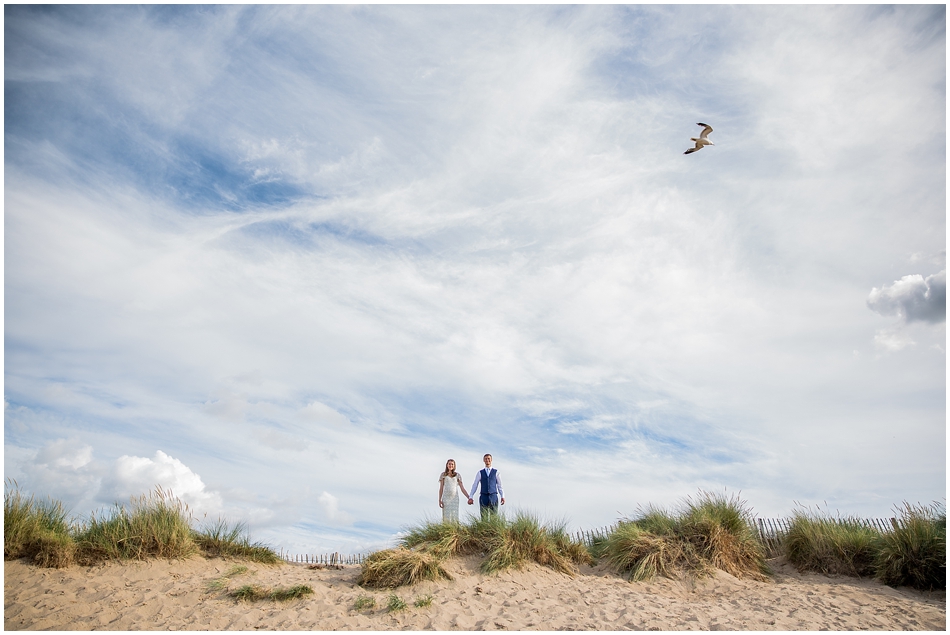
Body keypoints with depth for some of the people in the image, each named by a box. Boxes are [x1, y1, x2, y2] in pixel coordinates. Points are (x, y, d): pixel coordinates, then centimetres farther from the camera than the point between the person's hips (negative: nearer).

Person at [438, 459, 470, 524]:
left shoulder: (457, 475, 8)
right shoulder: (443, 475, 6)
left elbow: (462, 489, 6)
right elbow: (441, 488, 5)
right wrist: (439, 500, -3)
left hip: (454, 498, 1)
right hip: (446, 498, -1)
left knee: (454, 516, -6)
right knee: (446, 517, -5)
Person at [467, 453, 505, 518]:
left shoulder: (496, 472, 8)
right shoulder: (480, 473, 9)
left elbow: (499, 486, 6)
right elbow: (474, 486, 6)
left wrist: (502, 497, -7)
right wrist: (470, 497, -4)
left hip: (493, 497, 0)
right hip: (483, 498, 0)